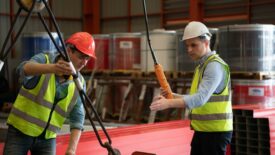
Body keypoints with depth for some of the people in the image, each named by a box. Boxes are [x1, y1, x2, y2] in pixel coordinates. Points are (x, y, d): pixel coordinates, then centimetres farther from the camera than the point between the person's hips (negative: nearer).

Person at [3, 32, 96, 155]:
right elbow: (24, 68, -33)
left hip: (47, 138, 3)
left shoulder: (79, 83, -2)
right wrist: (53, 68, -52)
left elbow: (77, 119, -3)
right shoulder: (44, 60, -10)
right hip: (20, 132, -3)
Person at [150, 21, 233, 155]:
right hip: (202, 130, 9)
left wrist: (168, 103, -37)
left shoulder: (215, 66, -16)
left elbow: (201, 98, -29)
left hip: (216, 131, -9)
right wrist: (173, 95, 3)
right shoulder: (201, 66, 15)